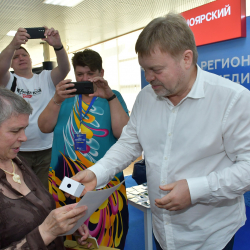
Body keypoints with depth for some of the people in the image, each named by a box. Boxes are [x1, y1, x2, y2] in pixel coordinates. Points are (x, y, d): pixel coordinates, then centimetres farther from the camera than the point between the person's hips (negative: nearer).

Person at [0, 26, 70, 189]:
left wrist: (58, 46, -30)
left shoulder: (45, 78, 8)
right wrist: (13, 44, -34)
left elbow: (64, 69, -11)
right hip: (18, 151, -1)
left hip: (47, 150, 1)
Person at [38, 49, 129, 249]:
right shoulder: (66, 95, 9)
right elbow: (45, 127, -2)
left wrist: (109, 96, -22)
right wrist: (57, 100, -18)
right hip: (63, 182, 3)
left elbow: (123, 134, -13)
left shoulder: (112, 97, 1)